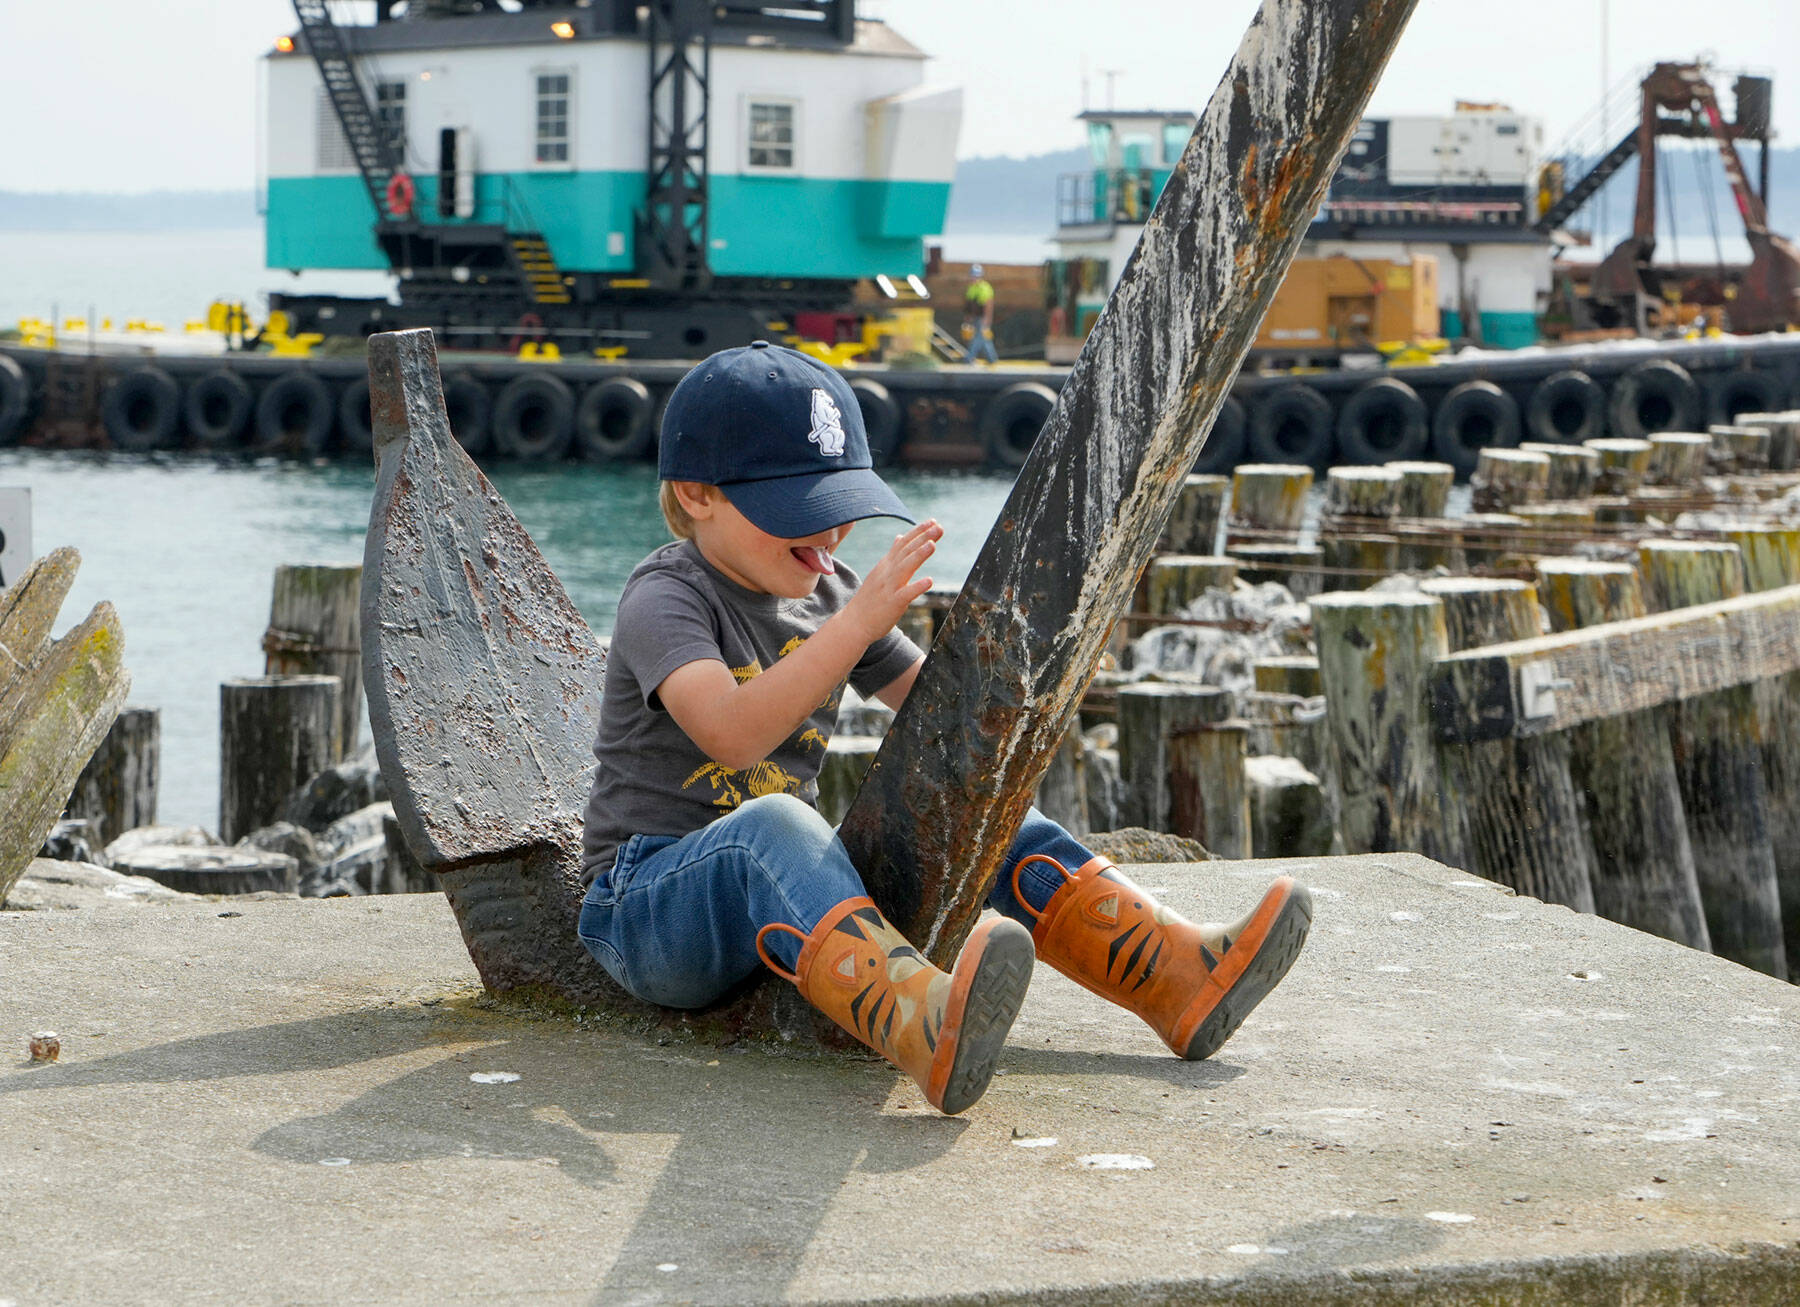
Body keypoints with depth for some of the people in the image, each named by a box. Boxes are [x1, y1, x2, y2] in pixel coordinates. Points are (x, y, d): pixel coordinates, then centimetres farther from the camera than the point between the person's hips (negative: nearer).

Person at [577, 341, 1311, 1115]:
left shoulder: (825, 593, 10)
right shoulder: (665, 598, -14)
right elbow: (733, 733, -34)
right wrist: (857, 623, -39)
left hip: (787, 890, 7)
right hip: (648, 904, -7)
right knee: (771, 825, -39)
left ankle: (1181, 977, -21)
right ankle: (925, 1028, -66)